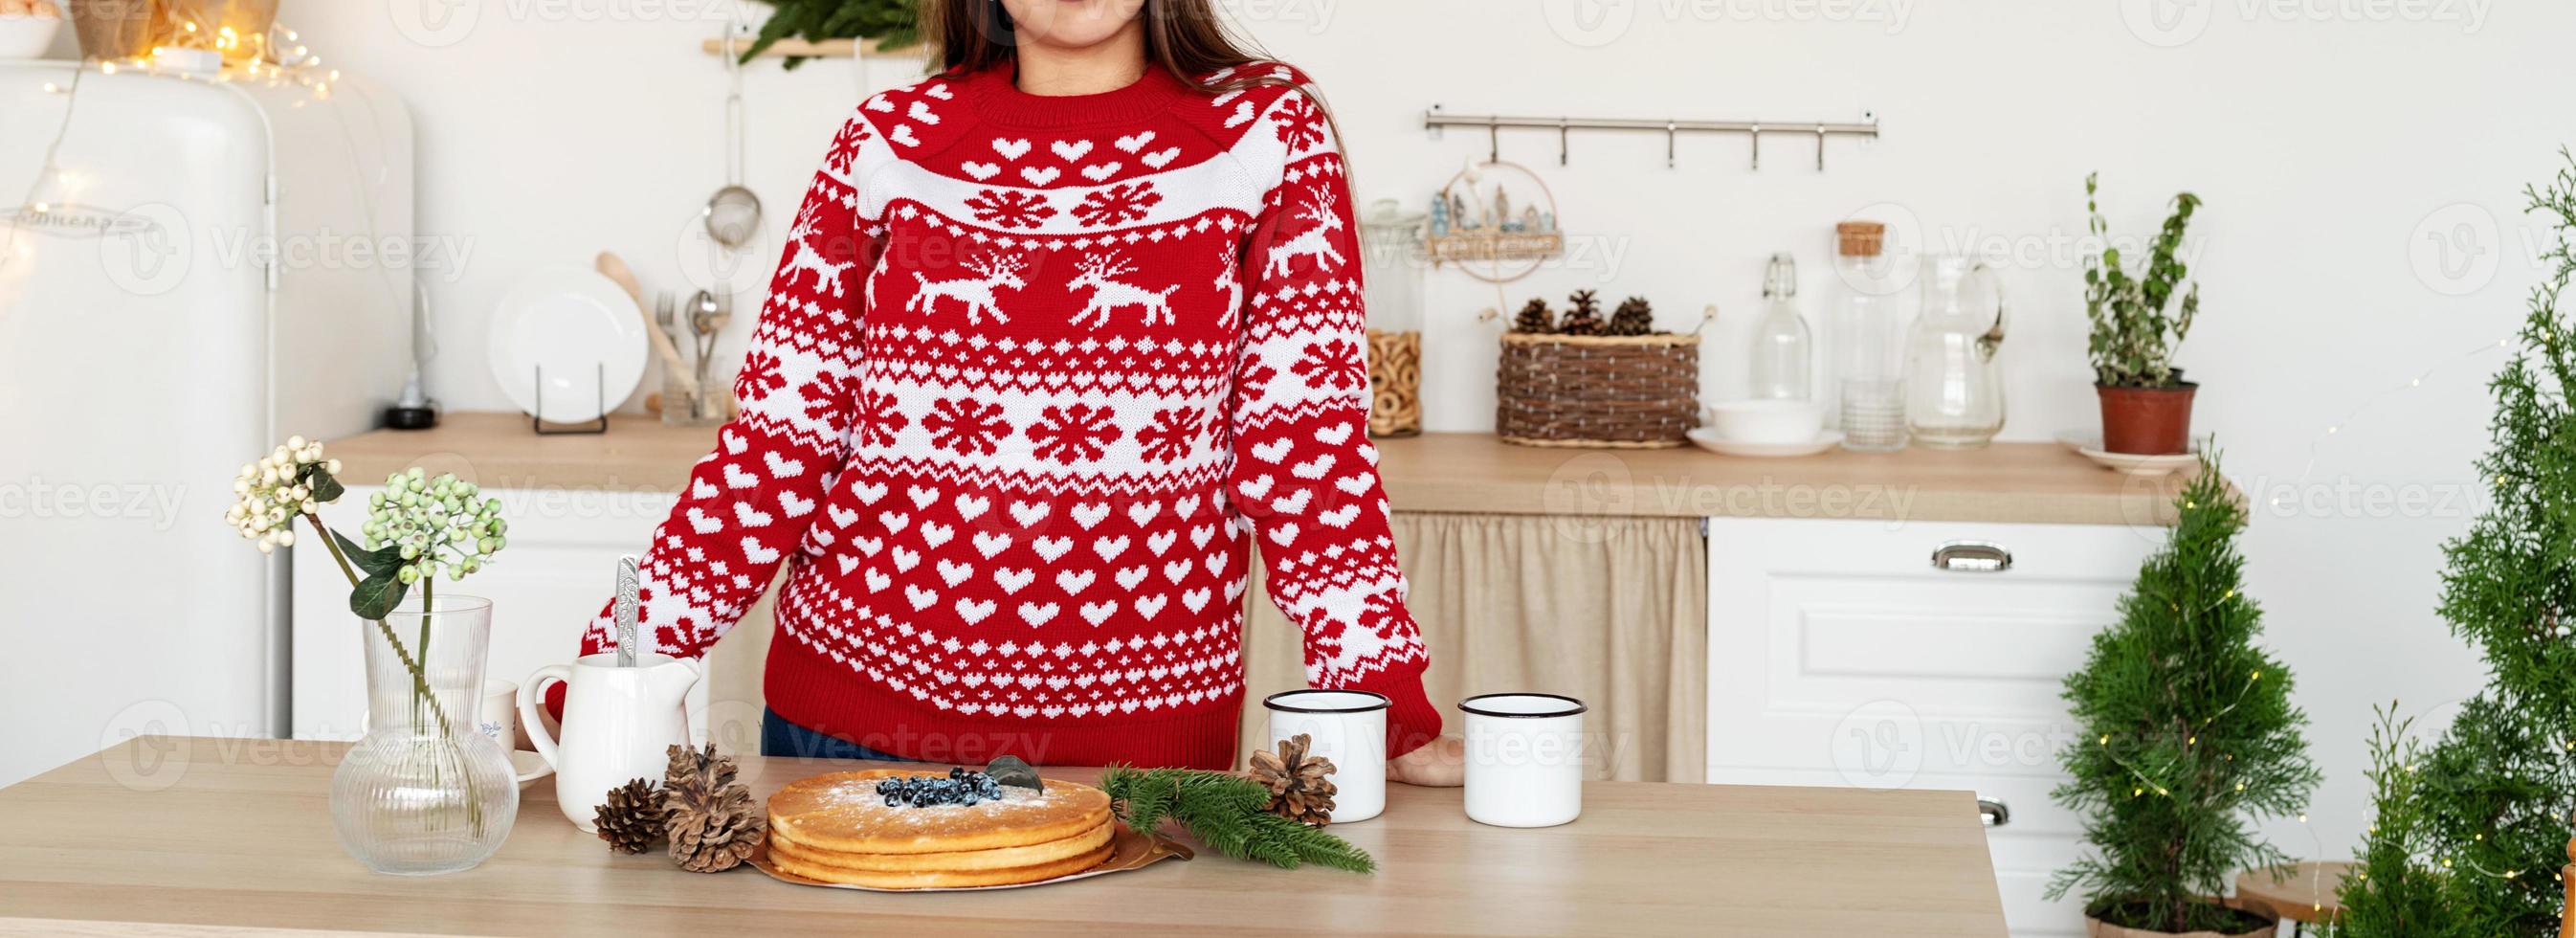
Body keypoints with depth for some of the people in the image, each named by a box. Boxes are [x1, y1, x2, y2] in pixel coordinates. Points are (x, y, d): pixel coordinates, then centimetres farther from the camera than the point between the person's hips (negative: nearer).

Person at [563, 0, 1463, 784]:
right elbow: (782, 428, 4)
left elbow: (1304, 434, -3)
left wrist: (1386, 712, -11)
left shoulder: (1271, 126, 0)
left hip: (1142, 725, -1)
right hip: (853, 703, 2)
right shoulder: (889, 139, 3)